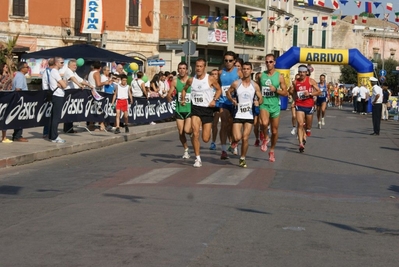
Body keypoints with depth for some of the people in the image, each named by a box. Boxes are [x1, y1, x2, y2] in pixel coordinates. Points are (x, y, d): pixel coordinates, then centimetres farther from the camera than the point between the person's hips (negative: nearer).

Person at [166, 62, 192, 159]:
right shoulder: (175, 81, 0)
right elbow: (168, 95, 1)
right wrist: (169, 98, -20)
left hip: (190, 110, -3)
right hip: (179, 110, 3)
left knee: (187, 130, -17)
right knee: (181, 132, 3)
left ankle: (194, 131, 19)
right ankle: (186, 150, 24)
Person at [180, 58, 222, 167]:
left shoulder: (210, 79, -4)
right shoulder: (191, 80, 4)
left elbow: (219, 89, 7)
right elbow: (184, 89, 22)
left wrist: (214, 100, -9)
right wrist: (183, 99, 5)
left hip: (207, 109, -1)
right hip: (195, 108, 1)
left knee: (206, 139, 1)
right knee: (195, 133, -17)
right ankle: (197, 159, -6)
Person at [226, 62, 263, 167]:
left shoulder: (255, 86, 2)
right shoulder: (236, 84, -1)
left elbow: (260, 98, 9)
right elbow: (228, 92, 13)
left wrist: (258, 102, -14)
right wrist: (231, 99, -6)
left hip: (249, 115, 1)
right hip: (238, 114, -1)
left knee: (245, 138, -1)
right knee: (237, 137, -13)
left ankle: (242, 159, 16)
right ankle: (234, 140, 25)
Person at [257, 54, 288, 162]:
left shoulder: (279, 76, -1)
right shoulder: (261, 75, 4)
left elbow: (285, 93, 0)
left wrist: (276, 90, -17)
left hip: (275, 105, 1)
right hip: (264, 104, 0)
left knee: (274, 131, 9)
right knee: (264, 123, -31)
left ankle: (272, 150, 30)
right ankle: (265, 138, 0)